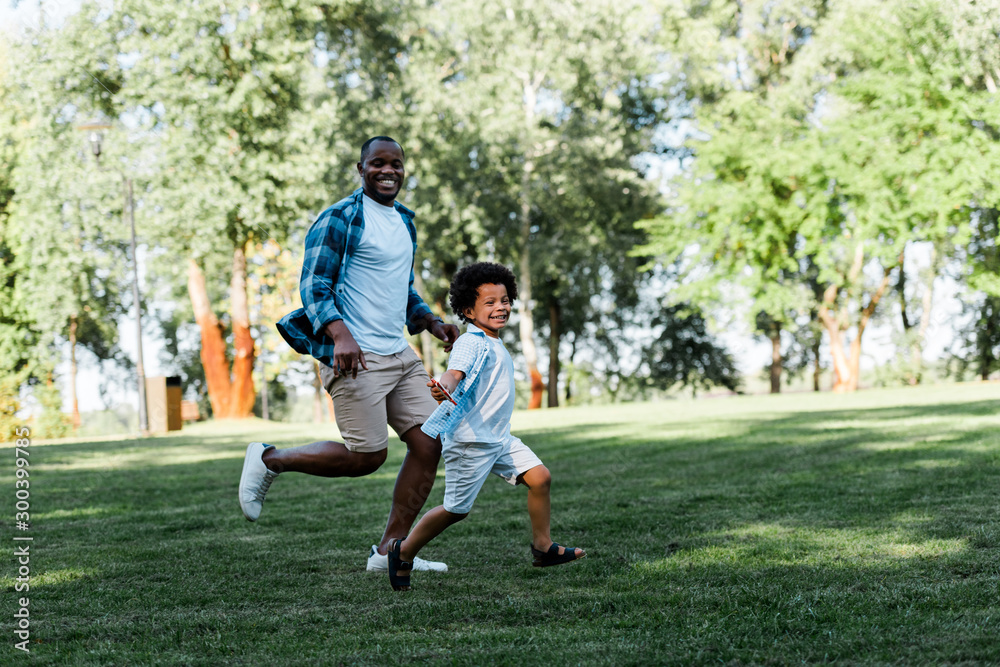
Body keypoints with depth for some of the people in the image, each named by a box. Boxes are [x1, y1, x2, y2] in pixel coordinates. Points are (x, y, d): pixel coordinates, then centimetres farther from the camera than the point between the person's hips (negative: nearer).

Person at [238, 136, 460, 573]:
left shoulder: (404, 222, 19)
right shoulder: (339, 219, -7)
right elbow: (313, 286, -13)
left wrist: (432, 323, 12)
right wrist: (341, 335, -27)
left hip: (399, 355, 8)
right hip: (355, 356, -8)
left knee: (428, 443, -3)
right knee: (367, 455, -10)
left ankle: (390, 550, 5)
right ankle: (269, 460, 10)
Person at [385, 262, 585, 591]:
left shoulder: (495, 345, 14)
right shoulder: (470, 343, -16)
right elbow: (455, 371, -36)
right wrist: (444, 388, -57)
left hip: (499, 438, 9)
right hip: (470, 440, -9)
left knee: (540, 476, -1)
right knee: (457, 509, -3)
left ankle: (542, 547, 11)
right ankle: (403, 551, 14)